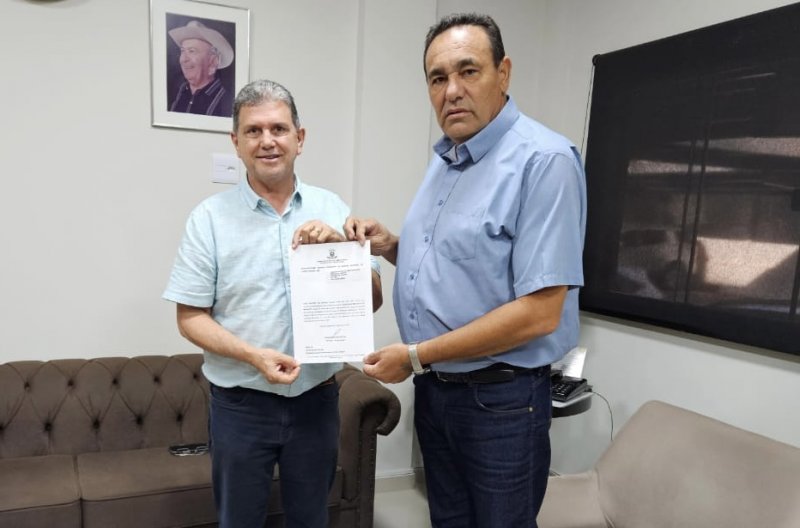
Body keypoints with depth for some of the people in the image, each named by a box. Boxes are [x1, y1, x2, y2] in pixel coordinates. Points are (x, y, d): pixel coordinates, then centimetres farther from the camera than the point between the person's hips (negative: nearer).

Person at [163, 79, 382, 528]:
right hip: (240, 405, -2)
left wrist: (341, 247, -17)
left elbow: (373, 301, 0)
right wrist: (252, 355, -20)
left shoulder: (331, 208, 1)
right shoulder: (210, 217, -6)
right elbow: (191, 318, -5)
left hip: (318, 400, 2)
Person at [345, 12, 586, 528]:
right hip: (433, 388, 8)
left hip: (500, 400, -7)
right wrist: (391, 246, -2)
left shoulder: (545, 160, -20)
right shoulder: (443, 160, 7)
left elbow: (538, 313, -25)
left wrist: (416, 355, -19)